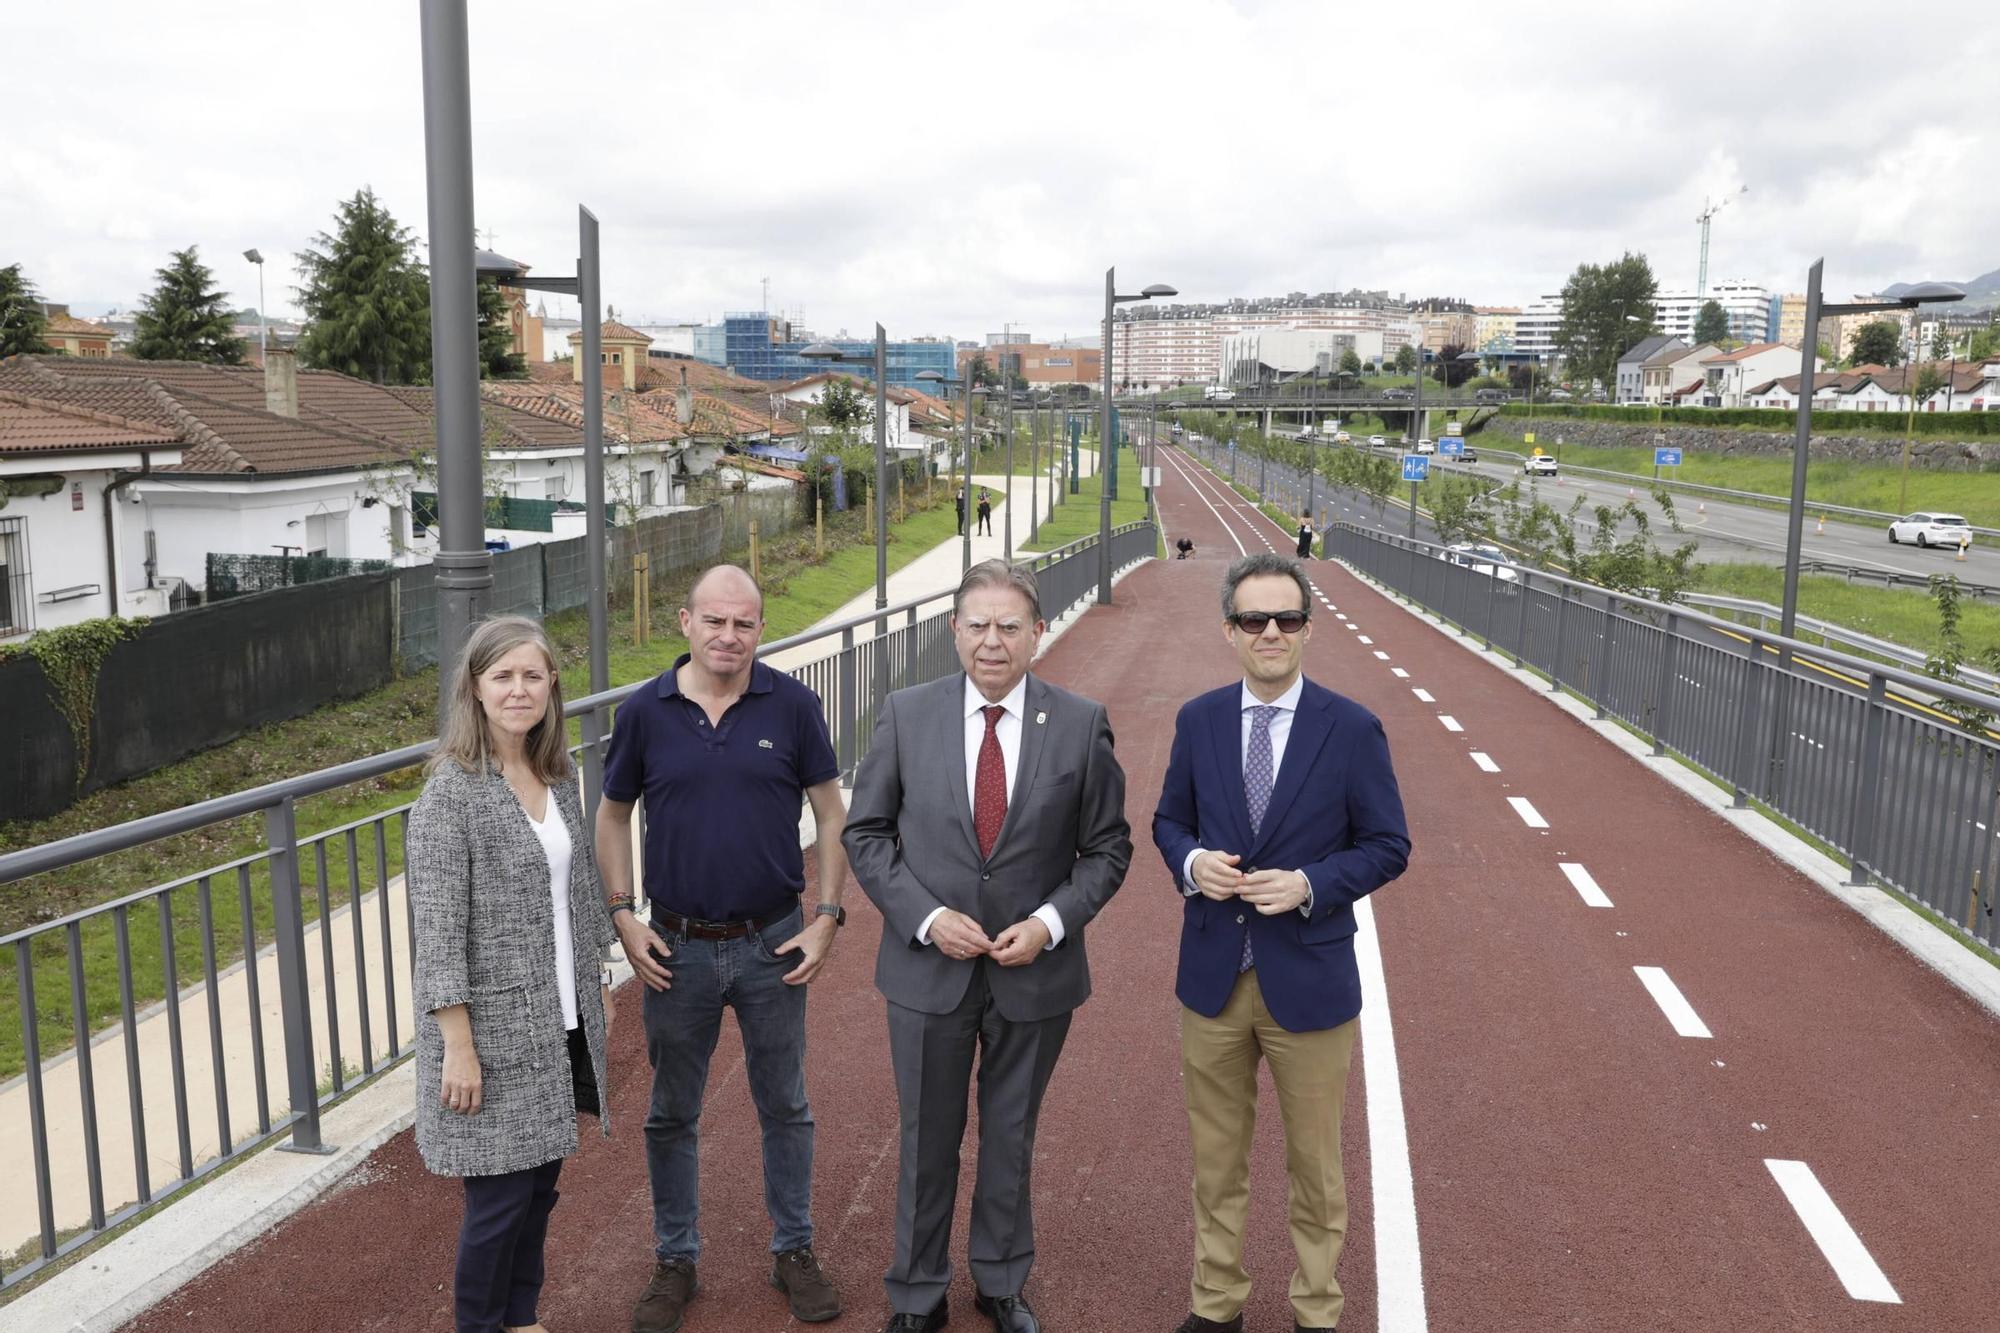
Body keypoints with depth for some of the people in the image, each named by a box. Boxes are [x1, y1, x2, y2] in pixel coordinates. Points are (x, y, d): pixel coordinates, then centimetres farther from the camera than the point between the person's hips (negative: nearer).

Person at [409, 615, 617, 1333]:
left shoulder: (558, 776, 5)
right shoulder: (451, 793, -15)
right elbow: (438, 931, -16)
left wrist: (597, 983, 15)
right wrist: (458, 1046, -17)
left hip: (563, 1022, 6)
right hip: (496, 1029, -6)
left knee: (541, 1180, 17)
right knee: (501, 1195, 4)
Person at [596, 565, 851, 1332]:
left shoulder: (792, 706, -7)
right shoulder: (646, 712, -5)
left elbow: (830, 813, -1)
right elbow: (613, 817, 5)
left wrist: (826, 916, -6)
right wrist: (624, 918, -3)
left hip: (773, 944, -1)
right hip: (677, 948, 1)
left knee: (784, 1107, 13)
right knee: (672, 1115, 14)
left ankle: (794, 1251, 31)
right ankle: (675, 1261, 32)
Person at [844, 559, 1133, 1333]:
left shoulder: (1081, 724, -7)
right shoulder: (906, 715, -6)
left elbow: (1108, 846, -1)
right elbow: (865, 832, -1)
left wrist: (1051, 922, -15)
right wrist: (925, 916, -13)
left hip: (1035, 971, 0)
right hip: (928, 969, 0)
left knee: (1011, 1140, 18)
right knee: (927, 1142, 15)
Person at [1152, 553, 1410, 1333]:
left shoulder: (1353, 729, -9)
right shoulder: (1198, 720, -1)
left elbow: (1387, 847, -4)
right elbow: (1169, 822, 9)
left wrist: (1310, 885, -20)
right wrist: (1191, 861, -13)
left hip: (1308, 978, -2)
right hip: (1213, 976, 2)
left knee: (1315, 1165, 14)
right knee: (1217, 1157, 16)